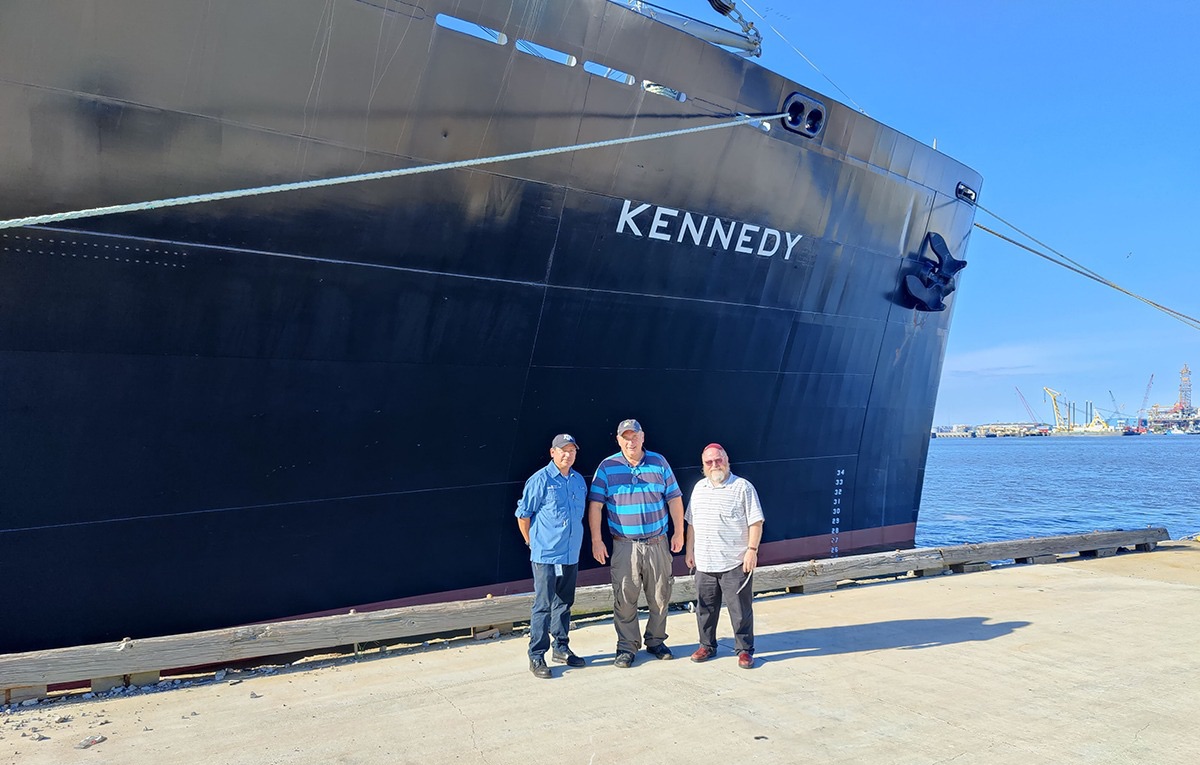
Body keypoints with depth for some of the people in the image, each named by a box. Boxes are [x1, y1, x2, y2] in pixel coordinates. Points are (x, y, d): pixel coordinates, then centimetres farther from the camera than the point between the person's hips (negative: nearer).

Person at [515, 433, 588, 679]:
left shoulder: (579, 480, 9)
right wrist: (533, 542, 1)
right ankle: (536, 656, 5)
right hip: (545, 556, -6)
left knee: (564, 604, 16)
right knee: (543, 605, -3)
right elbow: (523, 515, -5)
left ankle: (561, 649, 28)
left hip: (571, 555, 6)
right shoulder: (540, 480, -10)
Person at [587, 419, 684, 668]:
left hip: (658, 543, 2)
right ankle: (627, 647, 13)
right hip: (625, 545, -1)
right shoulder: (607, 467, -1)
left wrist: (679, 533, 4)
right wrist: (596, 540, -6)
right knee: (624, 598, 0)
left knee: (660, 596, 9)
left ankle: (656, 641, 27)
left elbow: (674, 498, 7)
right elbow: (595, 505, -2)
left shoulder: (658, 462, 4)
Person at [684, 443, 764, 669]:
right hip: (704, 563, 5)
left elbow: (755, 522, -8)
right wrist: (690, 550, 14)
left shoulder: (743, 487, -5)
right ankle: (707, 646, 28)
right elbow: (692, 523, 18)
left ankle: (744, 650, 15)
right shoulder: (699, 488, 12)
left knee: (741, 610, 2)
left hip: (735, 564, -5)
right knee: (705, 608, 13)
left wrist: (752, 550, -14)